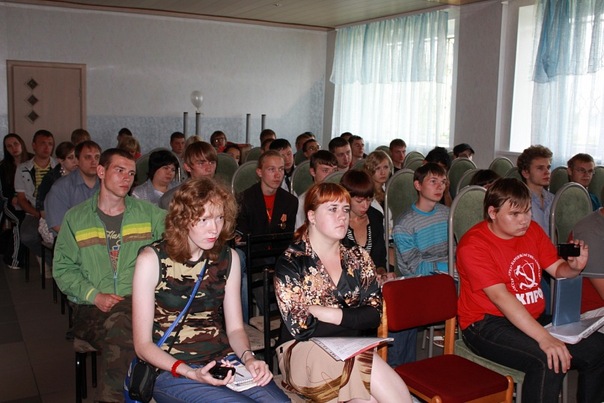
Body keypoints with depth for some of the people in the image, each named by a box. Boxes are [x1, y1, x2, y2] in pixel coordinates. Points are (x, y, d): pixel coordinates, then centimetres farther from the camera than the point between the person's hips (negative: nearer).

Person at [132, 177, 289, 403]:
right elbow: (143, 344, -5)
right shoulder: (152, 260, -6)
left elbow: (235, 328, 12)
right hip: (172, 371, -4)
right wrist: (190, 373, -20)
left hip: (224, 363, 4)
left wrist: (248, 357, -10)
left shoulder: (228, 258, 6)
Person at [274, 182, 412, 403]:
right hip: (303, 351, -4)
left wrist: (331, 314, -11)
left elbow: (374, 314, 2)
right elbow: (301, 328, -11)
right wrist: (353, 318, -5)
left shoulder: (358, 257, 11)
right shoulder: (290, 262, -4)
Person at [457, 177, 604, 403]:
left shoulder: (532, 230, 7)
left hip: (534, 319, 8)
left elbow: (557, 270, 12)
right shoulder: (473, 245, -16)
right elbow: (500, 296, -25)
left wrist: (574, 268, -14)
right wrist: (544, 337, -33)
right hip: (487, 325, -8)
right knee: (549, 361, -30)